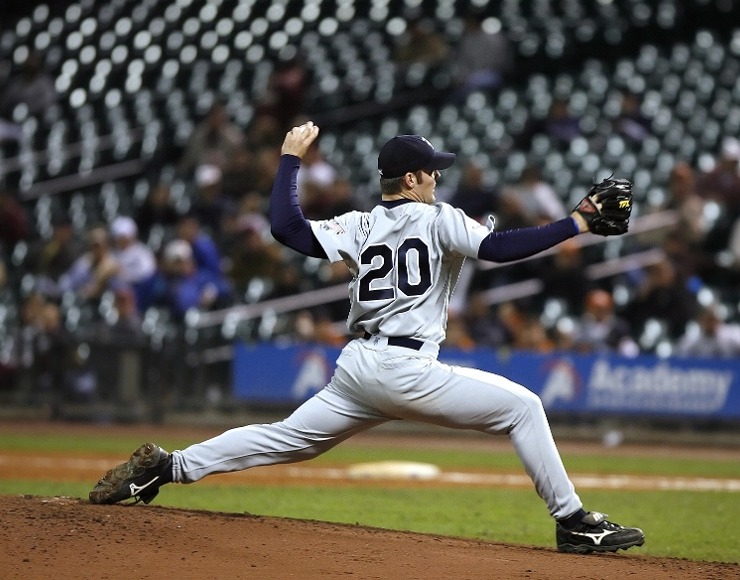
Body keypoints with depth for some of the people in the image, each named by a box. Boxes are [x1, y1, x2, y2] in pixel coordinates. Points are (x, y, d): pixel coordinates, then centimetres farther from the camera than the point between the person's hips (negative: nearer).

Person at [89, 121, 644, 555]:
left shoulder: (360, 226, 12)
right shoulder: (439, 219, -1)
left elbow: (287, 227, 3)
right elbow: (499, 247, -15)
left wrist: (290, 159, 15)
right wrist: (576, 224, -13)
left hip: (355, 370, 6)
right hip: (407, 370, -6)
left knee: (285, 439, 15)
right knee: (522, 406, 1)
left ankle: (166, 466, 8)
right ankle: (574, 522, -5)